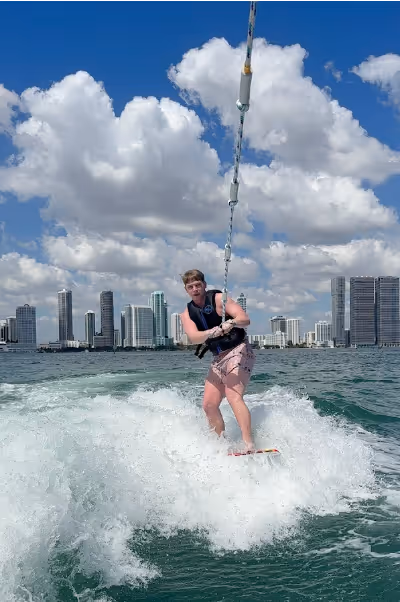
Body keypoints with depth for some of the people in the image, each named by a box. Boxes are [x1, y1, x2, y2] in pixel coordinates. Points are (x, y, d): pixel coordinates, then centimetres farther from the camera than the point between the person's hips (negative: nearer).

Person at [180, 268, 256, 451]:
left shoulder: (219, 299, -7)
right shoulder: (187, 314, 6)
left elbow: (245, 319, -18)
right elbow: (193, 337, -14)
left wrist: (232, 322, -40)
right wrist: (214, 332, -33)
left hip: (238, 351, -6)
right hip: (218, 358, 6)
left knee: (233, 396, -24)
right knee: (209, 404, 0)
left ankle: (249, 446, -30)